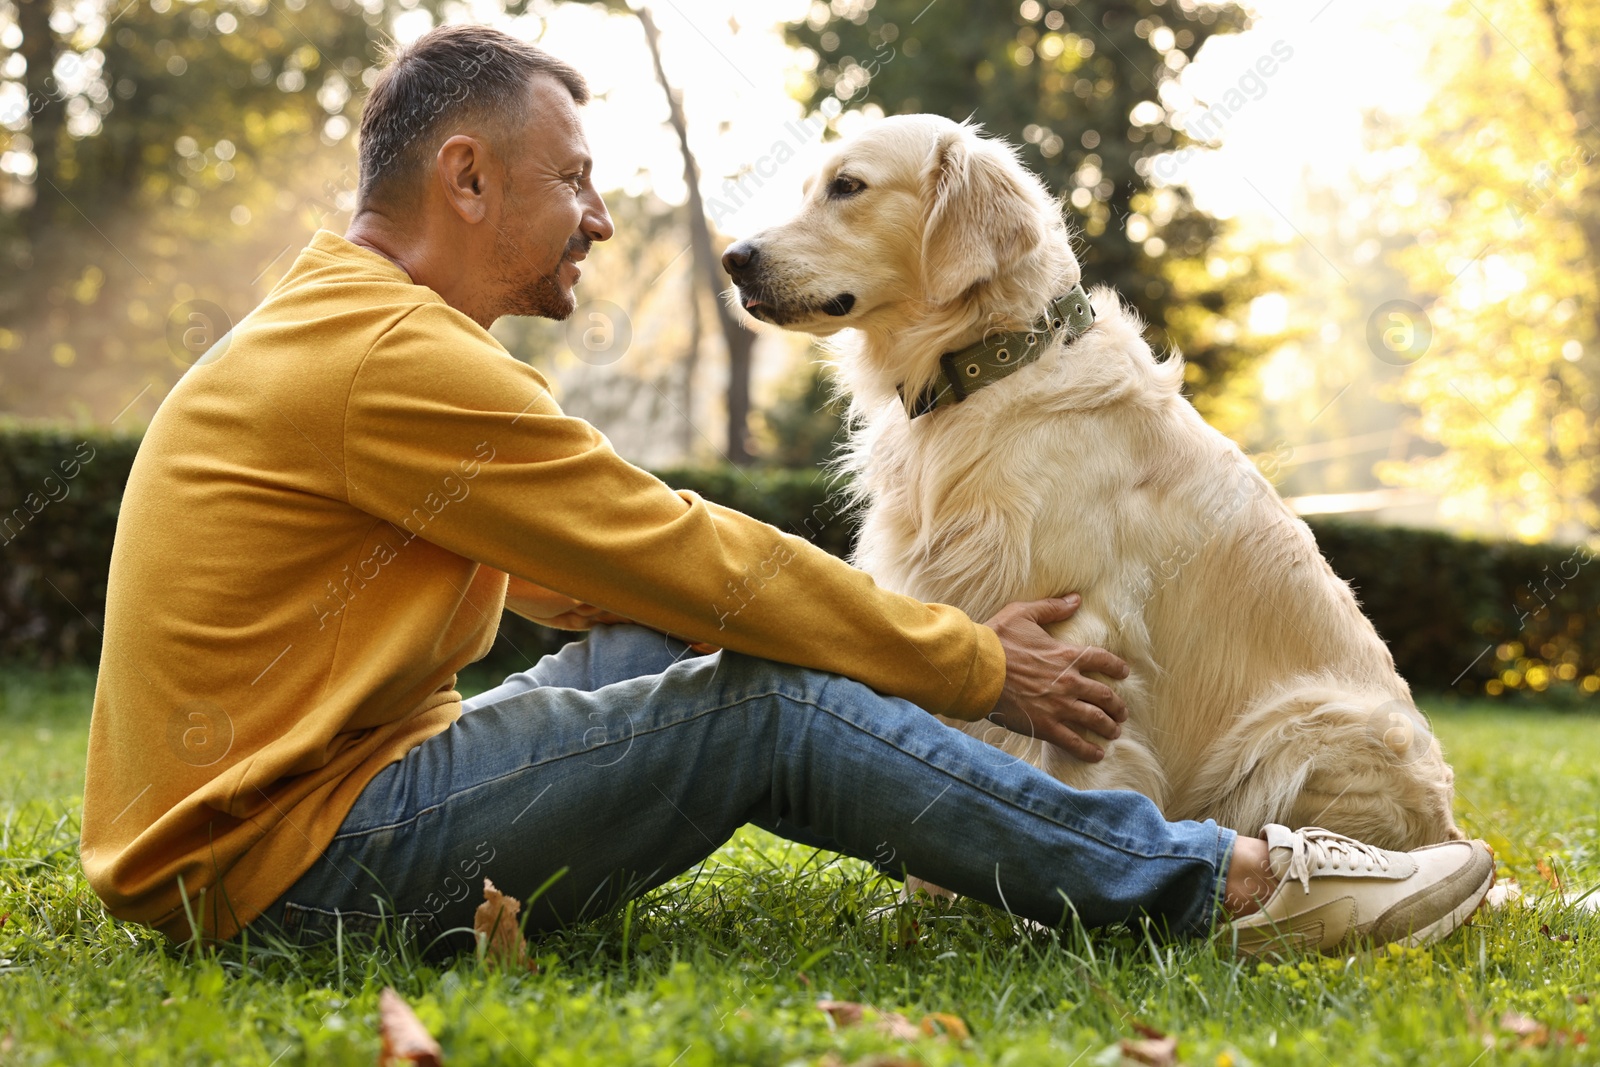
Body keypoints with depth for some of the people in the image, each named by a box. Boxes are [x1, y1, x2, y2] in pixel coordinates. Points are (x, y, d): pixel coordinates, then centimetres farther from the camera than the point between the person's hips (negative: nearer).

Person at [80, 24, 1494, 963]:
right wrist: (978, 670, -3)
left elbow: (598, 576, 19)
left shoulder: (342, 331, 17)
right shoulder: (392, 357, -17)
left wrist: (946, 646, 15)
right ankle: (1223, 884, -8)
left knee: (657, 647, 9)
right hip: (290, 858, -10)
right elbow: (690, 555, -15)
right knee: (771, 703, -14)